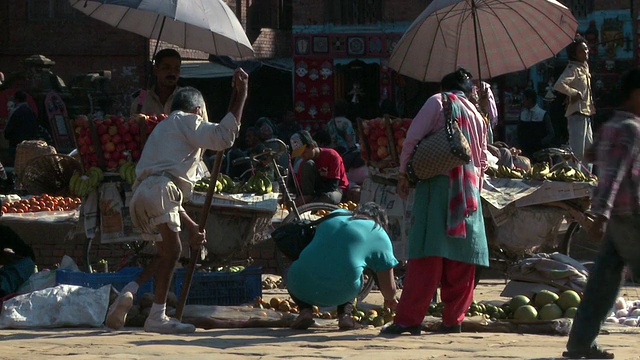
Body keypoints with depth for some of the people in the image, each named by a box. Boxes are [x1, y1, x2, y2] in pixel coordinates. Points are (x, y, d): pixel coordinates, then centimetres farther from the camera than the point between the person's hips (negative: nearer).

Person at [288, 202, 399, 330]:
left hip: (302, 287, 1)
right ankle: (345, 315, 10)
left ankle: (305, 310, 8)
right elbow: (388, 287, 11)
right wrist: (390, 300, 34)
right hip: (338, 294, -1)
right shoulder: (380, 237, 9)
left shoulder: (334, 217, 20)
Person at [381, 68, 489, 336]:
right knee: (461, 260, 6)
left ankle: (408, 319, -14)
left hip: (438, 183, -5)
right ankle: (453, 319, 4)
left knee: (426, 256, -11)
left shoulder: (438, 102, 3)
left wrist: (403, 173, 1)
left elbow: (413, 138, -6)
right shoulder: (477, 116, 20)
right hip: (468, 191, 5)